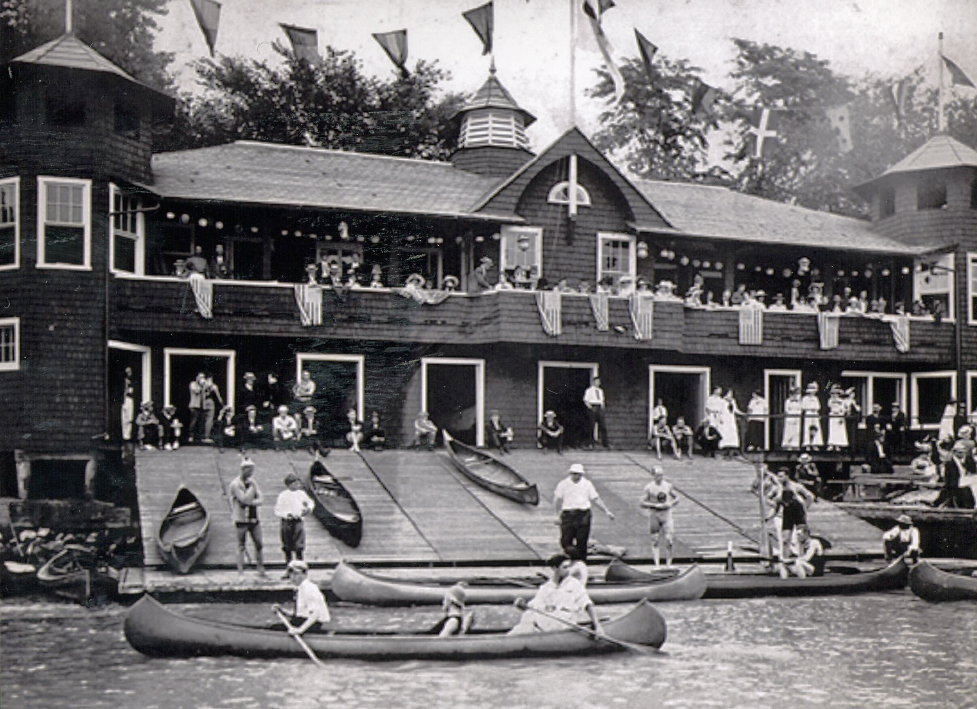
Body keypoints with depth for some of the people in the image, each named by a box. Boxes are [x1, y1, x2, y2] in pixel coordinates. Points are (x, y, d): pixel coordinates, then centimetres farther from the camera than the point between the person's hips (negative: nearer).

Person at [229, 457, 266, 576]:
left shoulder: (252, 482, 12)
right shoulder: (235, 484, -10)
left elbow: (259, 500, 5)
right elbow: (245, 499, -21)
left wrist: (251, 502, -15)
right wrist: (251, 486, -15)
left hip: (254, 518, 6)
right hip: (241, 519, -6)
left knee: (258, 544, 6)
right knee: (241, 546, -3)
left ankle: (261, 570, 13)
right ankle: (241, 571, -1)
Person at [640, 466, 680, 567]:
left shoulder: (668, 486, 5)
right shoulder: (649, 487, -3)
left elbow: (676, 498, 14)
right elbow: (643, 503, -6)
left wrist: (671, 504, -7)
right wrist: (656, 505, -17)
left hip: (667, 514, 1)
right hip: (655, 515, -1)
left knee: (668, 540, -6)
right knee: (655, 540, -1)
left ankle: (668, 564, 5)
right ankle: (657, 564, 1)